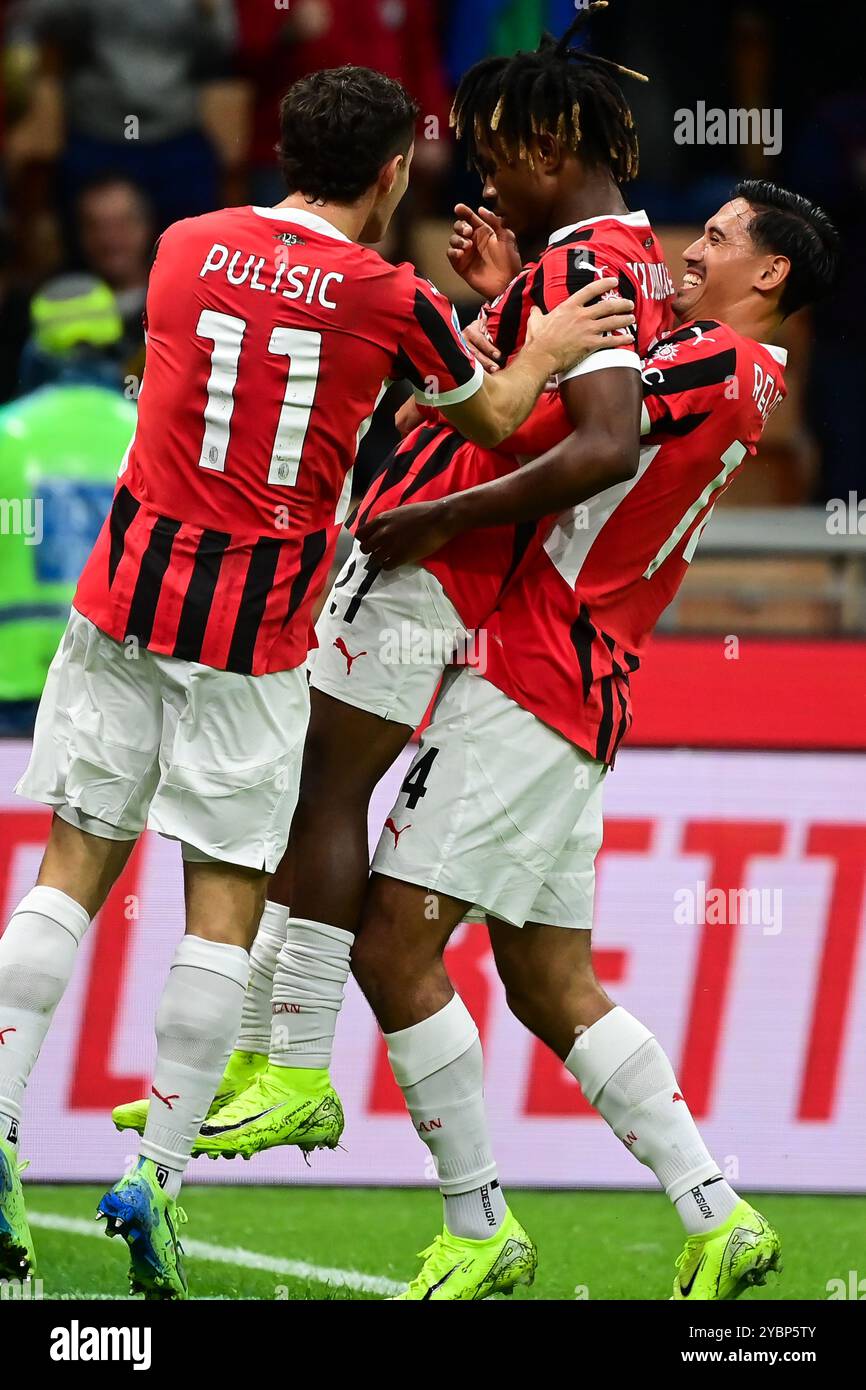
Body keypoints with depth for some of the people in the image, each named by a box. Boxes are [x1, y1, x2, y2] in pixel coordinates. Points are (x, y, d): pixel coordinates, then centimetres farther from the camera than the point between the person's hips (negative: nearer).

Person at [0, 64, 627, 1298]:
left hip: (127, 596, 3)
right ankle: (159, 1172, 0)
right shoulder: (394, 299, -5)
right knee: (225, 905, 3)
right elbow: (493, 420, 12)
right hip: (255, 638, -3)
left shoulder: (186, 248, 5)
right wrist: (542, 353, 31)